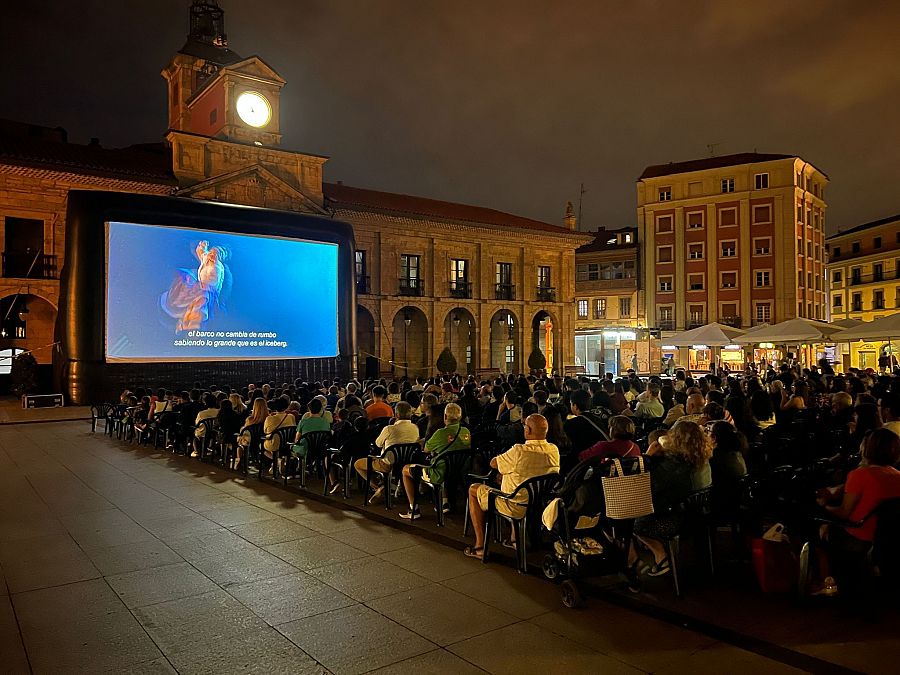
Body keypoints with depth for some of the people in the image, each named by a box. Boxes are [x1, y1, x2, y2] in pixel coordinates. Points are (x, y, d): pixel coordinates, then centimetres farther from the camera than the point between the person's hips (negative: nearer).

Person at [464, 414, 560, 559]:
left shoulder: (519, 451, -26)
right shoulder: (554, 450, -6)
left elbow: (493, 463, -10)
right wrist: (506, 472, 12)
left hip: (518, 508, -6)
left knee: (474, 490, 14)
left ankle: (480, 546, 16)